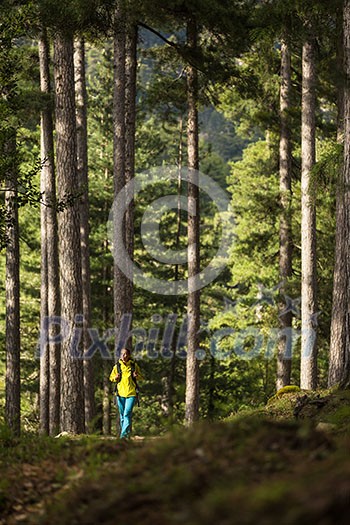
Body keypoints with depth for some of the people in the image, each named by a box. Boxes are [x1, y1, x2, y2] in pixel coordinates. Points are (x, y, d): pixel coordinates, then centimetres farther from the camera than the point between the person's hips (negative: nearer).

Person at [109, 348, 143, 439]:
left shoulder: (134, 365, 1)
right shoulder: (117, 366, 5)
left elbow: (141, 377, 10)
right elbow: (111, 377, 14)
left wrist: (137, 376, -12)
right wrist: (115, 377, -9)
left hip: (131, 393, -3)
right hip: (120, 393, 3)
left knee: (127, 414, -15)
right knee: (122, 415, 9)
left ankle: (124, 434, -18)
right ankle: (127, 433, 22)